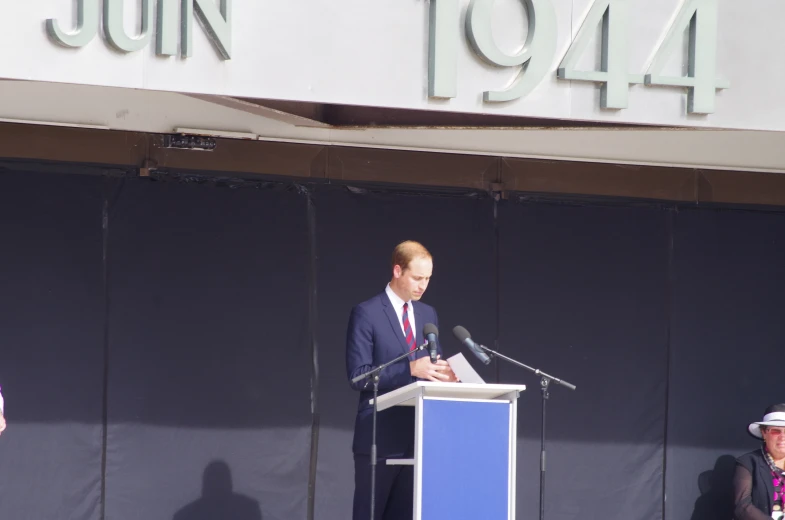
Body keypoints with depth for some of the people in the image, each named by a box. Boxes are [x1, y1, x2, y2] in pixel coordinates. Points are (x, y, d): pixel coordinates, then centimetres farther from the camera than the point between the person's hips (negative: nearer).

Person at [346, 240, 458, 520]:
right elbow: (358, 375, -13)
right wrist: (410, 368, -22)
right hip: (380, 435, -6)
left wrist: (443, 374, -6)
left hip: (418, 434, 6)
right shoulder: (366, 313, -7)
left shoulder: (428, 314, 14)